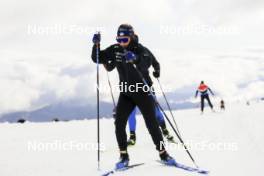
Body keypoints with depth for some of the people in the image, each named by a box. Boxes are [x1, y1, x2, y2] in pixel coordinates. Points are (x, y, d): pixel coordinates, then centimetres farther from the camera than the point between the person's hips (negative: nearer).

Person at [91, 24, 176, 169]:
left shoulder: (140, 49, -13)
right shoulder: (115, 50, -1)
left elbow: (147, 60, -34)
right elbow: (97, 58, 2)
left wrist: (135, 59, -55)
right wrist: (96, 45, -17)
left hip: (143, 91, -4)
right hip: (126, 93, 4)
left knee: (151, 123, -3)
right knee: (119, 123, -8)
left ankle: (163, 154, 12)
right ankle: (124, 156, 3)